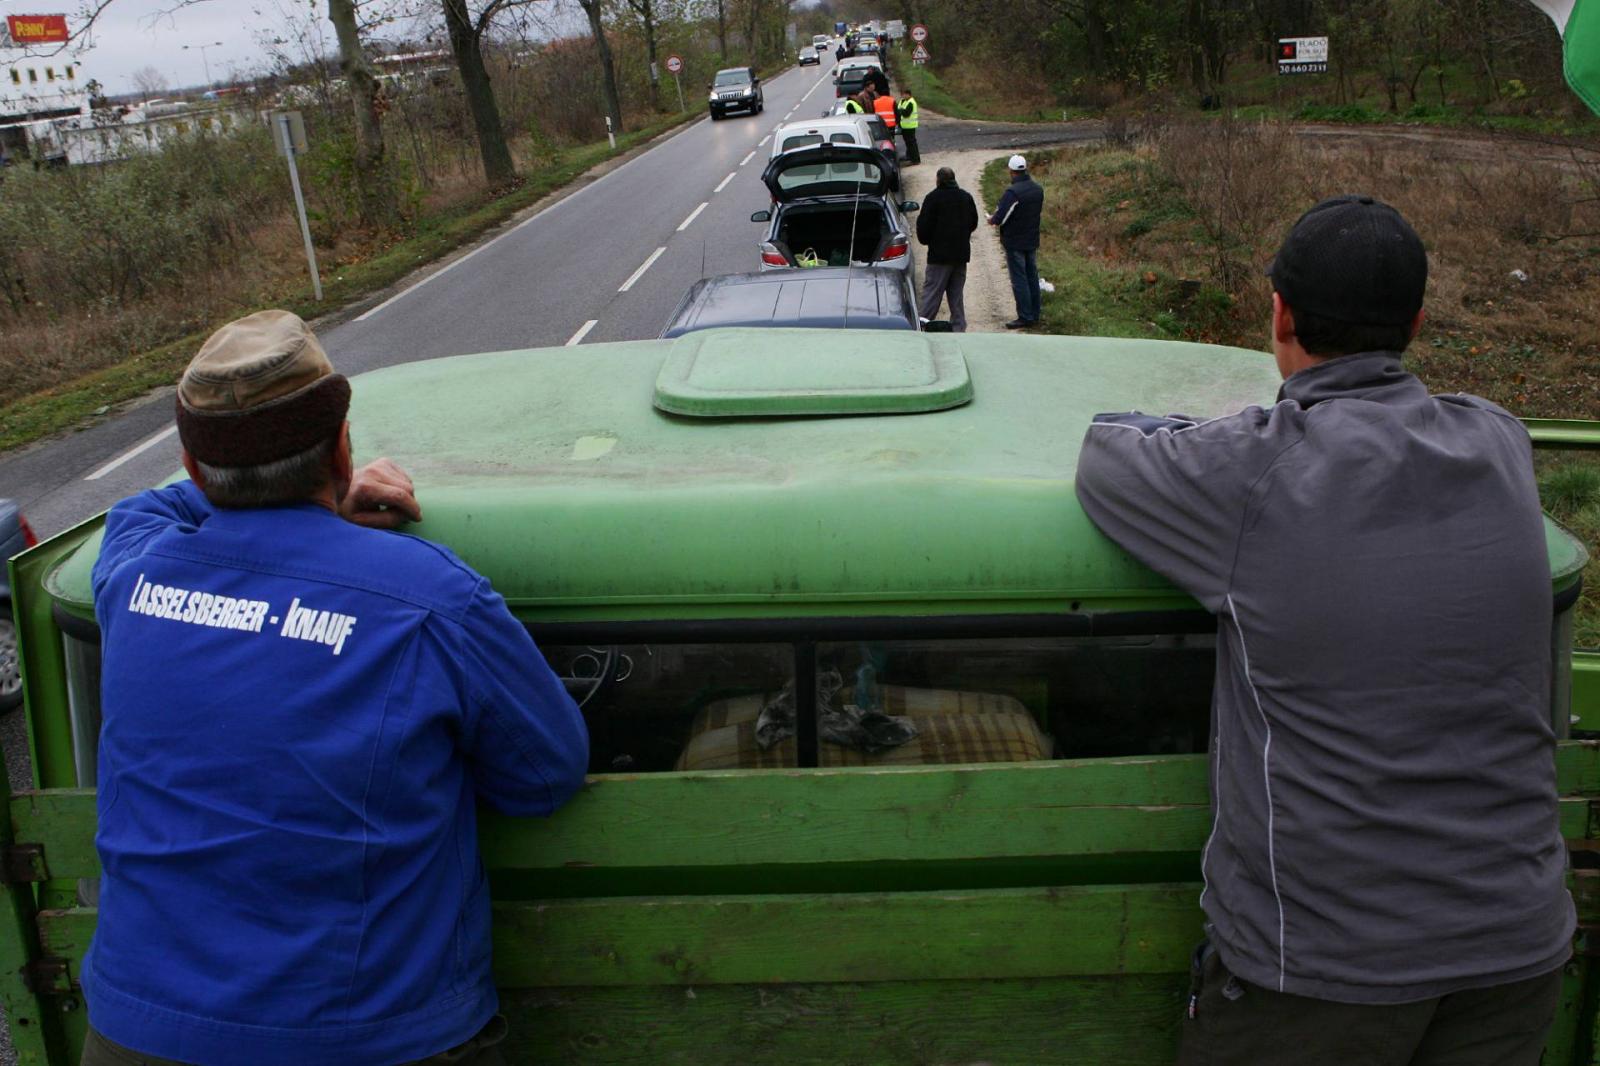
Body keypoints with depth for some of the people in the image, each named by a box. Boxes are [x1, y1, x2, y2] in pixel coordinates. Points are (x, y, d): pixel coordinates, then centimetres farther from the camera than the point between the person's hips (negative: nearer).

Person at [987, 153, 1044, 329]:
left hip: (1015, 243, -8)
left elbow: (999, 218, -22)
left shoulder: (1012, 193, -22)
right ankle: (1034, 315, 20)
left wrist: (992, 220, 0)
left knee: (1019, 280, -2)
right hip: (1032, 240, 8)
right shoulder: (1038, 189, 4)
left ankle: (1025, 317, -2)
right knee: (1032, 278, 14)